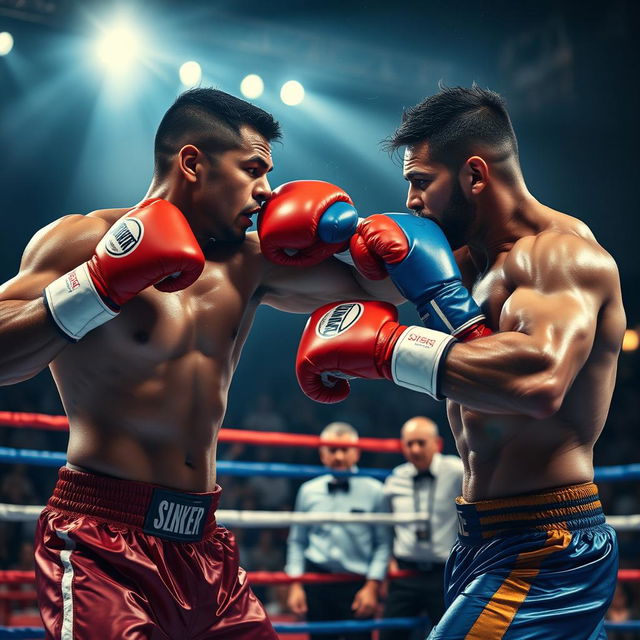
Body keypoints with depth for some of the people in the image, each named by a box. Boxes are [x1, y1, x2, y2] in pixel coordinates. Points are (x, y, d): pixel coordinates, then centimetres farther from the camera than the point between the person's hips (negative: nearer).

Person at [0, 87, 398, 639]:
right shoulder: (82, 239, -6)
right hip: (102, 539, -6)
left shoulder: (247, 263, 12)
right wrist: (102, 284, -24)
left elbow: (377, 288, 18)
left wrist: (347, 238, 1)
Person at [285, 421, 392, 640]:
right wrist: (295, 585, 2)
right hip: (317, 585, 3)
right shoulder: (308, 491, 7)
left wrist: (372, 586, -9)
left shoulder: (374, 491, -1)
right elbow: (296, 542, 10)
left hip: (358, 586, -2)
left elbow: (383, 544, -3)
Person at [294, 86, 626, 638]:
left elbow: (541, 380, -35)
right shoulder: (473, 260, 13)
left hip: (543, 551, -9)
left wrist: (378, 345, -32)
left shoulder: (562, 250, -17)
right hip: (486, 538, 9)